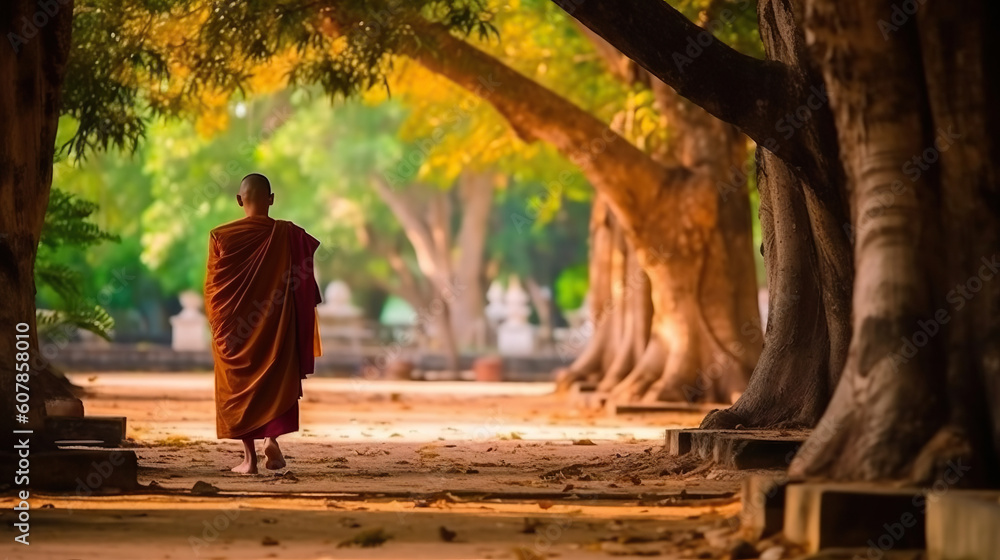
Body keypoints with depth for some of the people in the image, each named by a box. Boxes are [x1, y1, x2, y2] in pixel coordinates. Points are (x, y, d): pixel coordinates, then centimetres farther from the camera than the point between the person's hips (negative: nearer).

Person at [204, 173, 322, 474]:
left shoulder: (221, 237, -8)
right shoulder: (288, 234, -9)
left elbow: (212, 287, -1)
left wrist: (217, 325, 11)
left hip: (233, 324, 0)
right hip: (276, 324, 0)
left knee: (239, 383, 9)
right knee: (276, 380, 16)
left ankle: (249, 457, 7)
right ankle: (272, 438, -6)